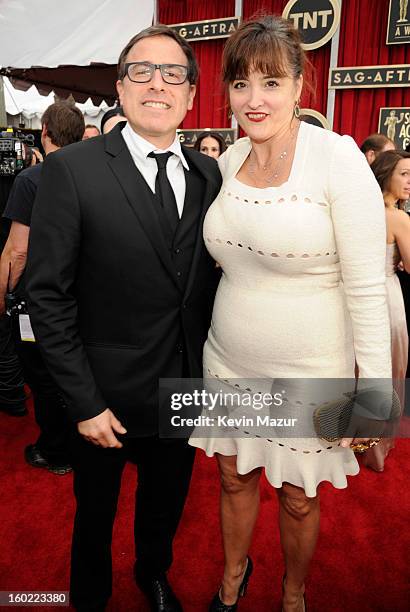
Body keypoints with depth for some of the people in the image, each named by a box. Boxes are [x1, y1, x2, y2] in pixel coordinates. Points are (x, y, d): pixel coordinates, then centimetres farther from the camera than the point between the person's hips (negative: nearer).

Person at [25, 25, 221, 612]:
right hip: (107, 393, -3)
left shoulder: (209, 174, 0)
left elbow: (209, 276, 5)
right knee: (95, 514, 22)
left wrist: (208, 367, 1)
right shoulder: (72, 169, -14)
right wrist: (84, 402, -15)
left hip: (185, 389, 4)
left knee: (166, 504, 26)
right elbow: (48, 295, -14)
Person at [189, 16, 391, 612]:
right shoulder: (230, 159, 1)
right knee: (235, 480, 23)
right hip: (229, 363, 5)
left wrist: (374, 390, -15)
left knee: (298, 499, 18)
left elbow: (366, 285, -16)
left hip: (309, 374, -4)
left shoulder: (337, 156, -15)